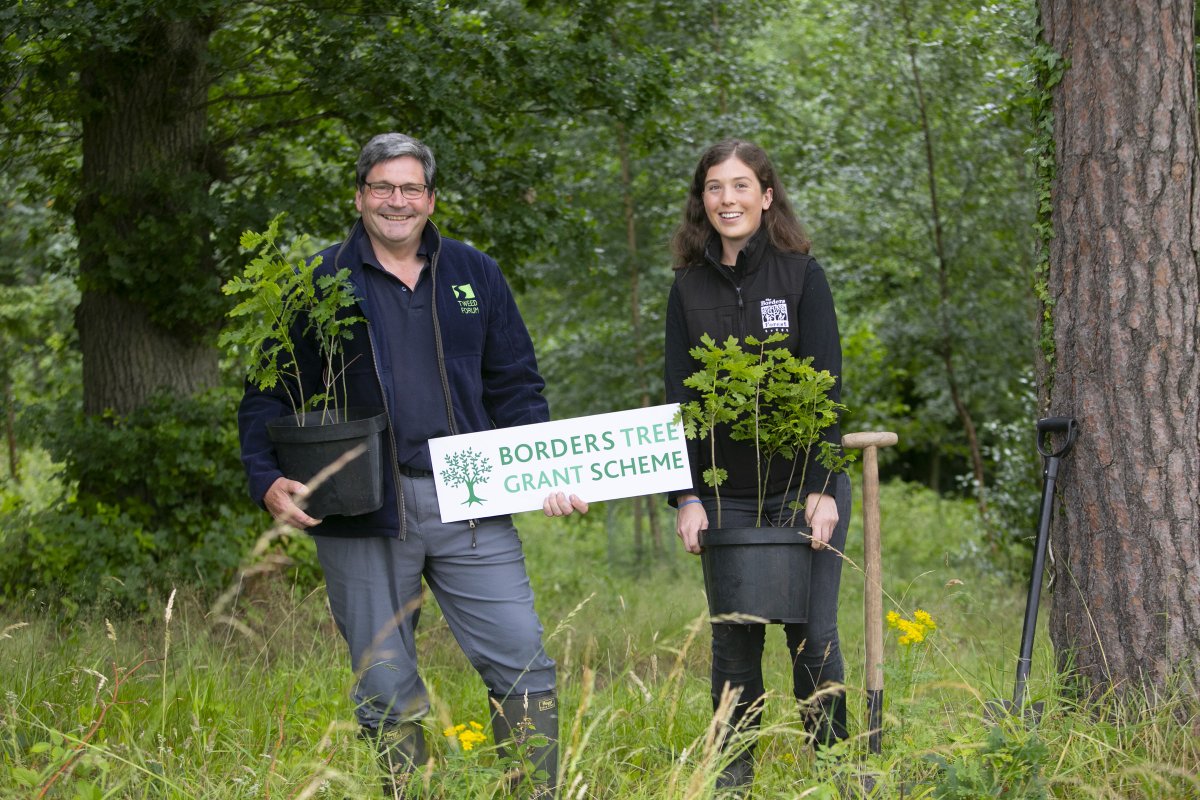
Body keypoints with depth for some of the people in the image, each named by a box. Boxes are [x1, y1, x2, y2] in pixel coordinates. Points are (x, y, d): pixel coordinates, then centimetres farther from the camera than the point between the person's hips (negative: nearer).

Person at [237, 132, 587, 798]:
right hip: (362, 512, -2)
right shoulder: (320, 283, 4)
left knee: (522, 664, -4)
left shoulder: (473, 274, 12)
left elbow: (515, 386, 16)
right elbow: (266, 395, 5)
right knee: (386, 691, 4)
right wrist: (268, 481, -11)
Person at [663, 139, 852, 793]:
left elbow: (826, 388, -5)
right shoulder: (688, 287, 6)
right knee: (734, 636, 3)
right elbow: (679, 396, 4)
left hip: (803, 486, -2)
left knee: (812, 633, -1)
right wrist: (686, 496, -6)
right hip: (726, 493, 2)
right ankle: (732, 772, 14)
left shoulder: (802, 275, -1)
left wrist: (822, 489, -13)